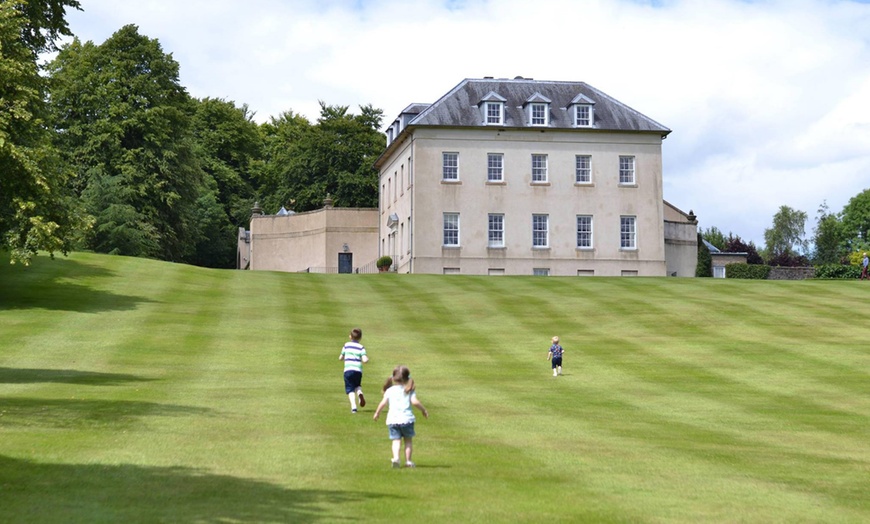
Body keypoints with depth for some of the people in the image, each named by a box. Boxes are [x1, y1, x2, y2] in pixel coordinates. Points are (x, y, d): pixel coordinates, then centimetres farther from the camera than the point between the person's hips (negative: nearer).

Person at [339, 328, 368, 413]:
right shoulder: (361, 347, 4)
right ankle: (360, 393, -8)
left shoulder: (346, 345, 9)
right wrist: (367, 358, 14)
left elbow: (340, 358, 14)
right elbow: (365, 360, -8)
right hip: (358, 370, 1)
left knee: (350, 389, 0)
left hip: (348, 370, -1)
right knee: (357, 385, 25)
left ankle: (353, 406, -18)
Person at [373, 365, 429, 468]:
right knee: (408, 440, 13)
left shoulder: (390, 390, 7)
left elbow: (383, 403, 2)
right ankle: (408, 461, 11)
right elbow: (414, 402, -10)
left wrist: (377, 413, 16)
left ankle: (396, 457, -22)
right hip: (406, 419, -1)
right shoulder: (410, 390, 3)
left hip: (392, 420, 1)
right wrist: (423, 410, 3)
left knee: (396, 440, 1)